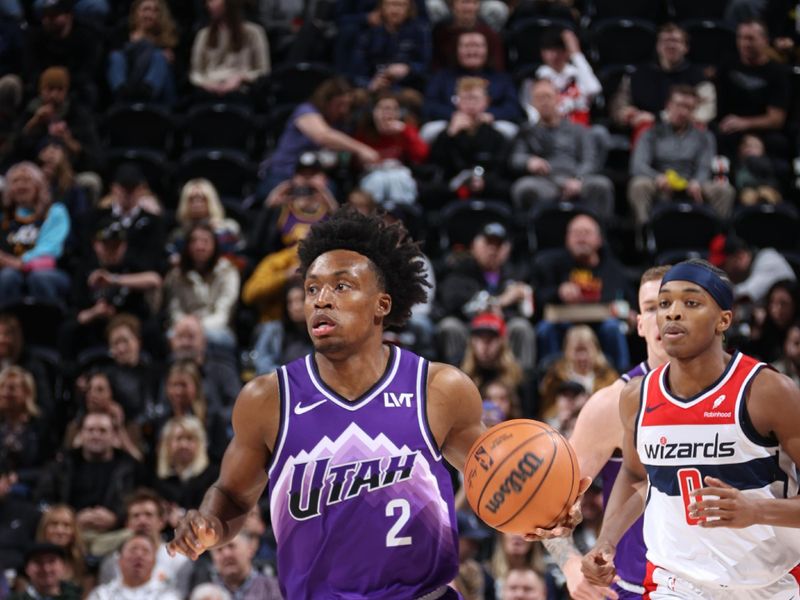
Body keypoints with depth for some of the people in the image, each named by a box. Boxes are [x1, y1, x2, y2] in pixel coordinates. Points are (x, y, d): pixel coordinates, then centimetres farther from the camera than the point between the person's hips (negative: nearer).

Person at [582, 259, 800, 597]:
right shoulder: (636, 398, 0)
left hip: (770, 586, -2)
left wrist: (757, 510, -30)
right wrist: (606, 543, 5)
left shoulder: (767, 392, -14)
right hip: (676, 587, 2)